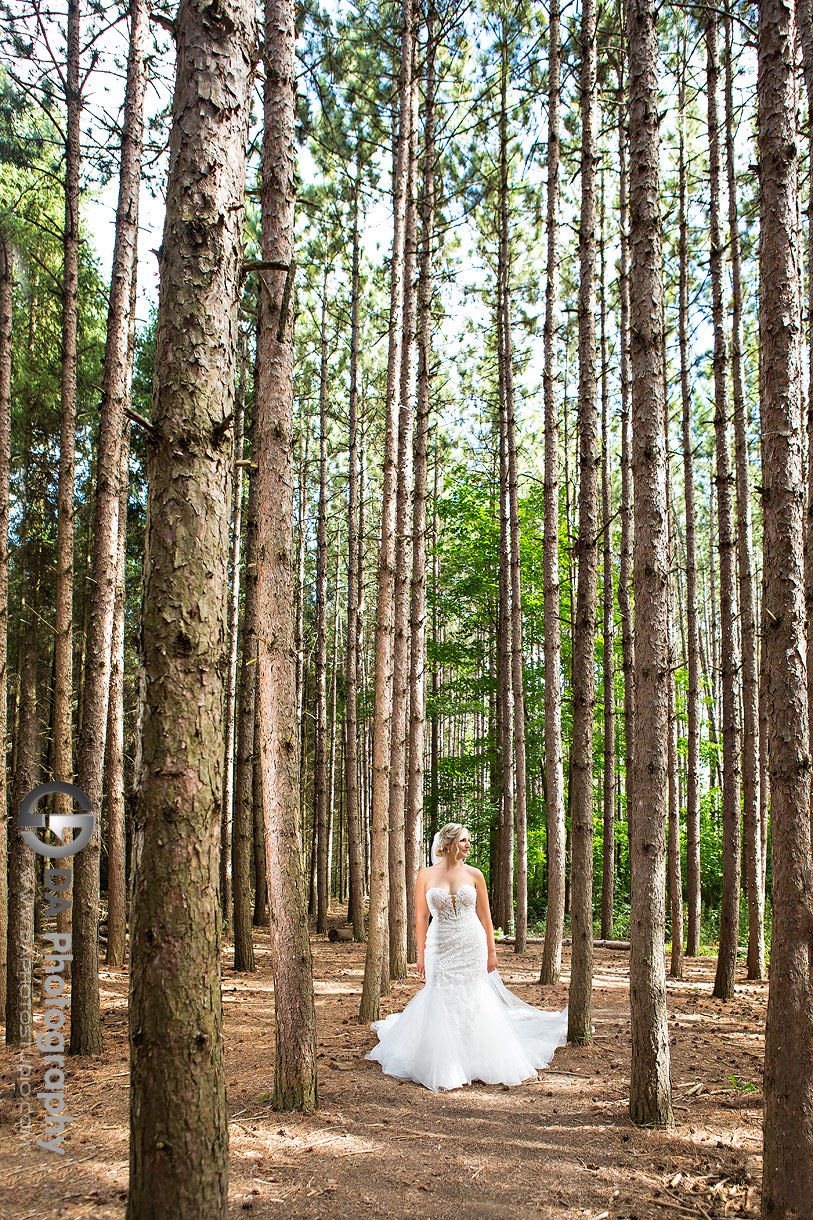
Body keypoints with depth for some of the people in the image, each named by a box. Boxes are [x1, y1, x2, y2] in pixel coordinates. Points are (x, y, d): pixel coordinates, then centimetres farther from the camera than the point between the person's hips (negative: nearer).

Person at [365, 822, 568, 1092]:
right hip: (440, 947, -1)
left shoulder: (474, 875, 1)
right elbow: (421, 917, 3)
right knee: (442, 1004, 0)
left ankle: (474, 1063, 21)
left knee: (473, 1002, 4)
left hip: (472, 947, 1)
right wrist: (420, 953, 2)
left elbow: (485, 916, 6)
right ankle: (444, 1070, 11)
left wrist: (491, 951, 5)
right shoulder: (426, 875, -1)